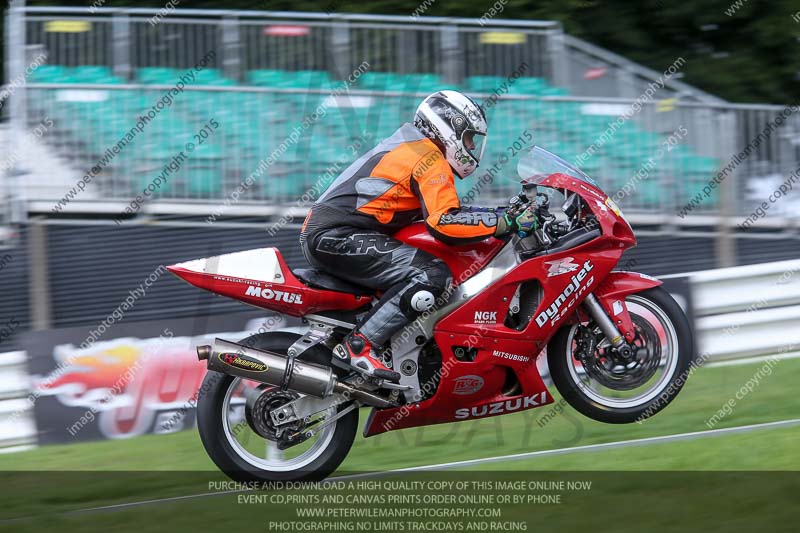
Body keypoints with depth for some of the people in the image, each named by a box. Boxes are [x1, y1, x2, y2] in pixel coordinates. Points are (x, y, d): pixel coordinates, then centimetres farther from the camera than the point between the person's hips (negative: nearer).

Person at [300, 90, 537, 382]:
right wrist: (507, 222, -16)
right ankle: (359, 345, -25)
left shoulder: (408, 146, 25)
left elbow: (435, 210, 31)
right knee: (432, 274, -22)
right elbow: (444, 222, -20)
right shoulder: (430, 159, -7)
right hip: (338, 236, -11)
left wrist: (499, 213, 22)